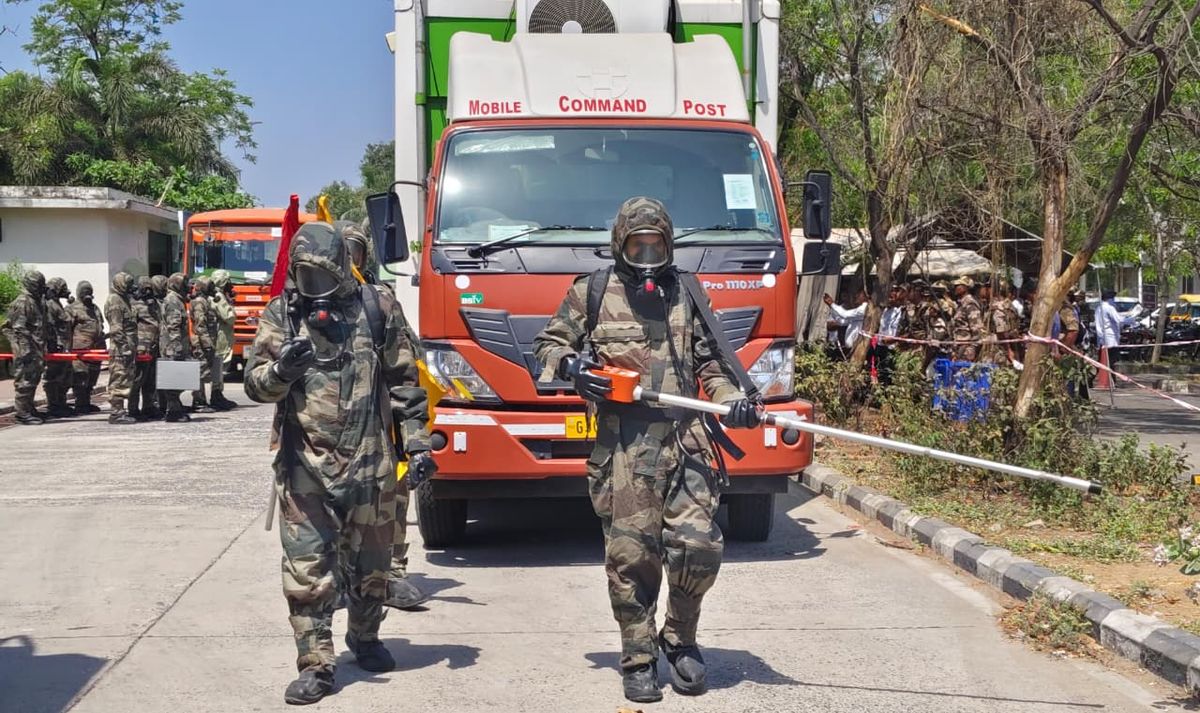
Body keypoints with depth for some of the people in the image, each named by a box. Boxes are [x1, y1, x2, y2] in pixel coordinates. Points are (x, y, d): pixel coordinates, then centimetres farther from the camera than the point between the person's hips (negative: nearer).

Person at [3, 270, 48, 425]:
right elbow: (19, 329, -18)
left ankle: (29, 409, 25)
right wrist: (25, 350, -22)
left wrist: (43, 348, 24)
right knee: (25, 381, -6)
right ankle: (23, 414, -4)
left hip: (37, 349, 10)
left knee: (33, 380, 15)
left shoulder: (37, 301, 16)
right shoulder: (22, 302, -13)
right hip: (27, 349, -10)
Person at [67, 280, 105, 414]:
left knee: (91, 378, 12)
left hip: (95, 348, 8)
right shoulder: (72, 308, -2)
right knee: (80, 378, -9)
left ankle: (86, 404, 21)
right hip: (80, 349, -8)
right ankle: (80, 406, -6)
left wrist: (102, 345, 27)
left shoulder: (95, 308, 22)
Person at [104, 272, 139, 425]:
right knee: (119, 380, -8)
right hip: (121, 349, -10)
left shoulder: (123, 300, 21)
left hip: (128, 348, 10)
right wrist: (124, 346, -22)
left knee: (127, 380, 11)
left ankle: (120, 411, 16)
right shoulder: (114, 301, -11)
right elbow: (116, 327, -18)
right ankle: (116, 413, -7)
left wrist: (133, 347, 23)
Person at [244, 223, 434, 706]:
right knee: (307, 570, -4)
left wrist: (417, 444, 3)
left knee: (370, 564, 15)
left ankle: (365, 638, 37)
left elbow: (404, 381, 7)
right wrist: (281, 369, -25)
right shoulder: (281, 314, 2)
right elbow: (255, 384, -3)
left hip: (370, 464, 1)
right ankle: (315, 666, 4)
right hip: (305, 467, -1)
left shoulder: (377, 308, 2)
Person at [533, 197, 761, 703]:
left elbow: (709, 363, 16)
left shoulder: (687, 293, 16)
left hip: (685, 439, 2)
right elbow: (547, 345, 16)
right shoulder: (593, 292, 11)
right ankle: (639, 660, 12)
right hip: (622, 447, -1)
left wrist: (731, 400, -2)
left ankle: (680, 639, 17)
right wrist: (570, 366, -5)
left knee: (699, 545, -7)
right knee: (630, 555, -2)